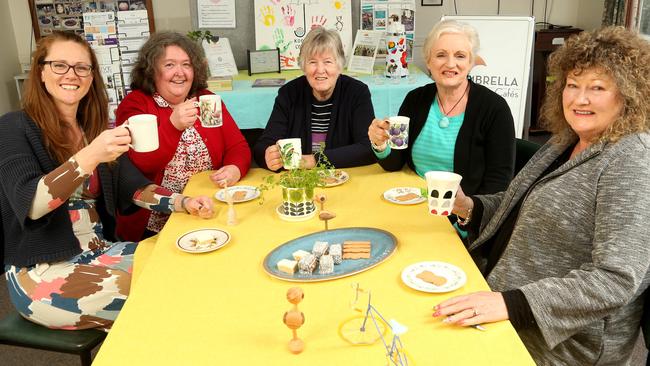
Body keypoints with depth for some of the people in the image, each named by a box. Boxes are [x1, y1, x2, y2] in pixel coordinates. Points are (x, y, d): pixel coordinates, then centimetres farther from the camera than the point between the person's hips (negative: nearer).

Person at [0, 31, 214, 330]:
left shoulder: (95, 129, 9)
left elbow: (134, 187, 6)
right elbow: (29, 204, -23)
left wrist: (183, 203, -12)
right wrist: (89, 157, -38)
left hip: (98, 251, 6)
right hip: (40, 272, -6)